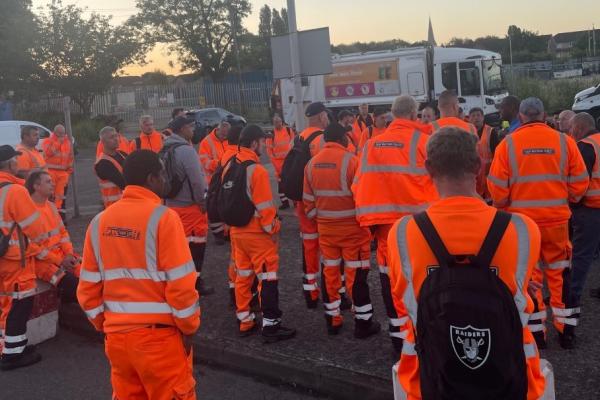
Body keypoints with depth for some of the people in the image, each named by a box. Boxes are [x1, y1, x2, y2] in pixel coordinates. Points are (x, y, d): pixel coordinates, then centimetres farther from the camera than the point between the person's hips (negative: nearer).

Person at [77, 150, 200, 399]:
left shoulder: (99, 222, 3)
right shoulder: (162, 217, -13)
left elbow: (88, 287, 6)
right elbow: (181, 283, -15)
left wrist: (104, 325, 18)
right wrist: (189, 327, -2)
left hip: (116, 336, 6)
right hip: (158, 335, -5)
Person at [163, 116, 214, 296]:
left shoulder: (167, 149, 9)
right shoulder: (186, 150, -19)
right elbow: (196, 180, -22)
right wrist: (203, 201, -12)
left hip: (172, 204, 9)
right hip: (190, 206, -9)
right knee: (195, 244, 2)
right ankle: (195, 281, 9)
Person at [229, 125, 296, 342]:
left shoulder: (229, 167, 6)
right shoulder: (257, 170, -18)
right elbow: (265, 207, -18)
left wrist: (233, 223, 18)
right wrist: (273, 230, -6)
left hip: (237, 231, 8)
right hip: (258, 234, -8)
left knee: (243, 276, 16)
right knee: (267, 278, 0)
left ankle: (244, 321, 24)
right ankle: (271, 326, 3)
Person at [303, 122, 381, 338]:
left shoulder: (312, 164, 2)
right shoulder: (351, 160, -16)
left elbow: (308, 199, 8)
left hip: (325, 228, 5)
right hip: (352, 228, -5)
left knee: (329, 272, 14)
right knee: (356, 274, 4)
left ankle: (332, 320, 24)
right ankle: (363, 323, 12)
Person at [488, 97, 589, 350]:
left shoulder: (508, 144, -7)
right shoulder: (564, 141, -3)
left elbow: (497, 188, -6)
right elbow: (579, 184, 1)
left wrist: (503, 206, 13)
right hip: (557, 220, 1)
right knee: (560, 274, 15)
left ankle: (535, 332, 18)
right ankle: (566, 331, 22)